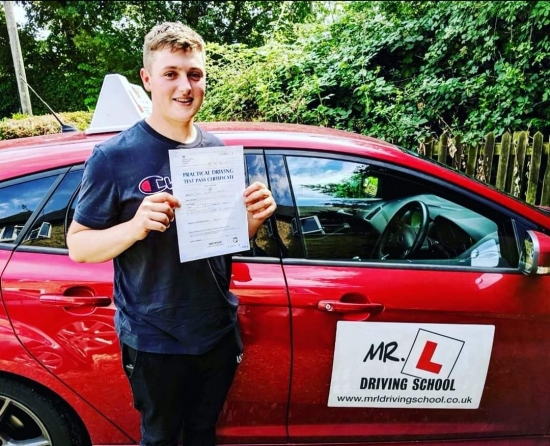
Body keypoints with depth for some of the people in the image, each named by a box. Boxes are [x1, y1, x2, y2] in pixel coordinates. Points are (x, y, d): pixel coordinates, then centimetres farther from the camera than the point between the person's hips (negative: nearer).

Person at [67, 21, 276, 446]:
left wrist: (254, 216, -14)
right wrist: (136, 226, -30)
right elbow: (78, 246, -11)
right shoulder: (114, 157, -15)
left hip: (219, 330, 4)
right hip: (154, 340, -4)